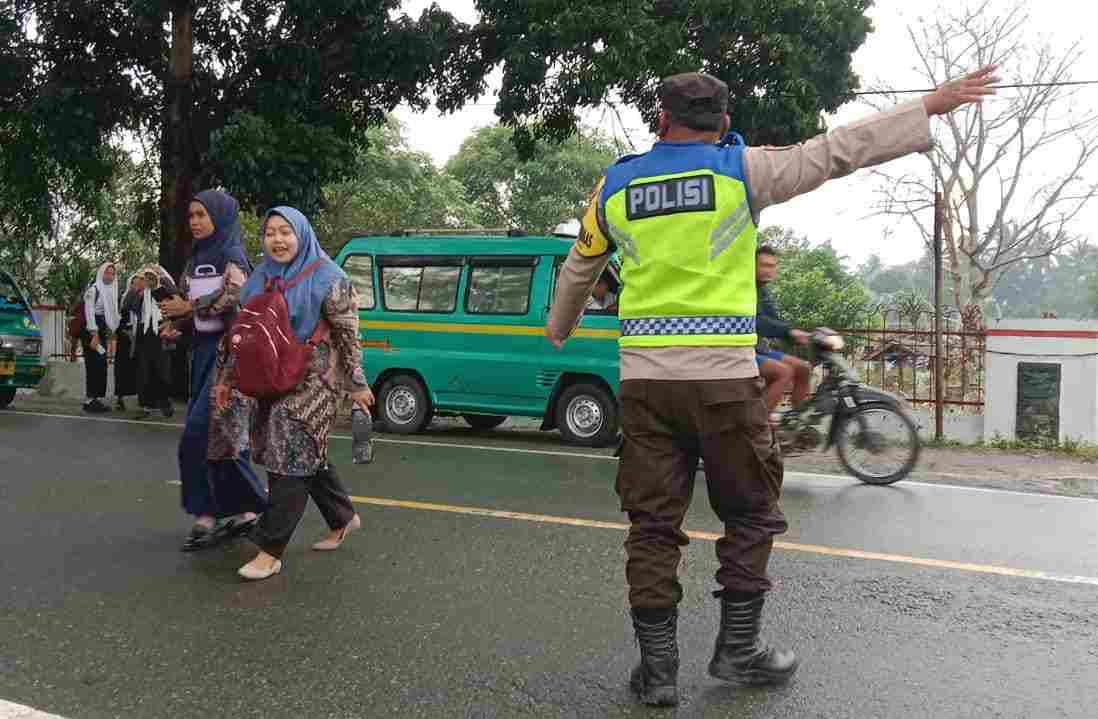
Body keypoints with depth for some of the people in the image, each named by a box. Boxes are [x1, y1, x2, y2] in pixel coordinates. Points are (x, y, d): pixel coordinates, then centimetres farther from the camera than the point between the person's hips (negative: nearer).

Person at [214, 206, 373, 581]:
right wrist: (227, 378, 12)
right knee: (307, 453, 14)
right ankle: (343, 518, 34)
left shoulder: (326, 278, -9)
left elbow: (348, 334, -9)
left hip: (314, 378, -7)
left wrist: (357, 384, -9)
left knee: (292, 456, -9)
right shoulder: (260, 279, 9)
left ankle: (270, 551, -4)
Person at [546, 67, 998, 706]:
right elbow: (839, 150, 3)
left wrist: (559, 331, 41)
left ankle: (658, 665, 12)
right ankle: (739, 648, 19)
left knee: (653, 522, 8)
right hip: (723, 376, -3)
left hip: (644, 376, 3)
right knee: (750, 513, 14)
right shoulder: (740, 171, 1)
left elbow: (579, 270, 24)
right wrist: (931, 107, 12)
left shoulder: (616, 185, 11)